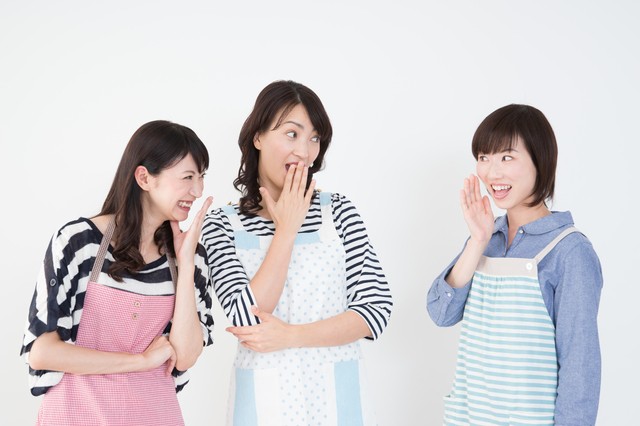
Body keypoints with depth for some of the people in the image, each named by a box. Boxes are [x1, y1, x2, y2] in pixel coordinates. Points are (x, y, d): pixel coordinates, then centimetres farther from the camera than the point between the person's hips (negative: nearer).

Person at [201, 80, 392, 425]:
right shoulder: (222, 225, -4)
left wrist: (289, 335, -15)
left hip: (336, 396, 1)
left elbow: (376, 307, -7)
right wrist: (286, 229, -14)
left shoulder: (338, 211, -2)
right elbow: (248, 320, -16)